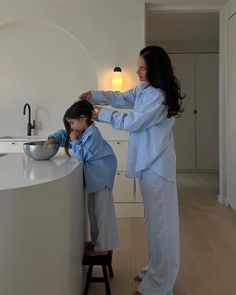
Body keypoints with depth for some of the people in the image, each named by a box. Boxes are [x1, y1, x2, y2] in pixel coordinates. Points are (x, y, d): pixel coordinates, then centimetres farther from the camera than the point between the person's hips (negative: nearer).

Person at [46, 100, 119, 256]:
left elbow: (81, 155, -22)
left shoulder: (92, 134, -22)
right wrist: (53, 138, 0)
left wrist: (74, 140, -14)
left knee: (102, 211, -1)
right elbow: (64, 134, 17)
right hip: (94, 176, 10)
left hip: (102, 176, -10)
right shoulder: (82, 131, 6)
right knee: (94, 210, 18)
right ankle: (96, 241, 32)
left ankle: (103, 247, 9)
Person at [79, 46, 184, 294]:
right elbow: (121, 98, 21)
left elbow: (133, 122, -15)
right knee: (155, 219, 18)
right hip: (150, 162, 10)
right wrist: (94, 96, 10)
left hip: (156, 165, -10)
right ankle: (155, 271, 33)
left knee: (159, 221, -2)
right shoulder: (144, 89, 12)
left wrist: (102, 115, -4)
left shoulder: (159, 96, -19)